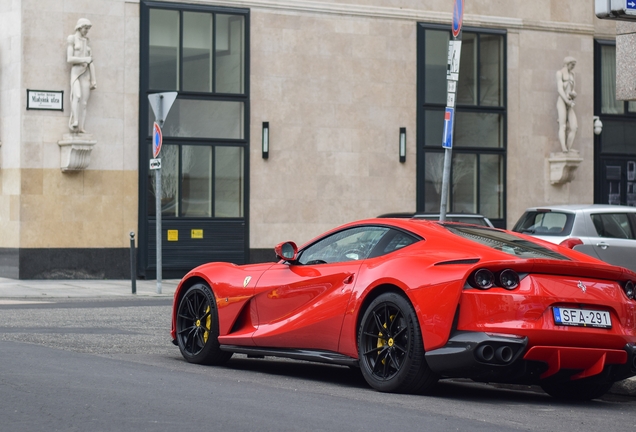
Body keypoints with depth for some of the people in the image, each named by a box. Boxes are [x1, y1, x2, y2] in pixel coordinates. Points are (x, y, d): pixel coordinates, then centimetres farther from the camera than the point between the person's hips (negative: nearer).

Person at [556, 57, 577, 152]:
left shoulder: (571, 75, 21)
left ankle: (569, 149, -12)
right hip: (561, 101, -6)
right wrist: (567, 101, -16)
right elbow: (560, 89, -7)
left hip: (570, 103, 6)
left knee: (574, 127, -10)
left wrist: (573, 94, -2)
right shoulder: (560, 73, 2)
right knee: (563, 126, -17)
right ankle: (564, 149, -27)